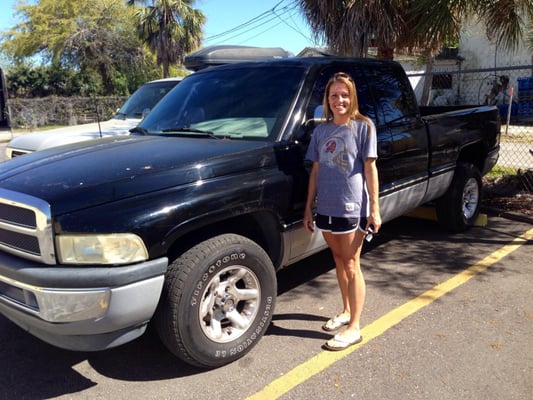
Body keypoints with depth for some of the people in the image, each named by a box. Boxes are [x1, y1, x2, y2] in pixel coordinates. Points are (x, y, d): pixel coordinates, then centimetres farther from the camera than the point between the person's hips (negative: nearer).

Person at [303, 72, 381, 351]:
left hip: (352, 207, -5)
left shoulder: (363, 126, -3)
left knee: (351, 265, 1)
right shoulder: (321, 131, 9)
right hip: (326, 207, 5)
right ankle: (346, 311, 34)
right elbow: (315, 171, 11)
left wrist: (375, 209, -8)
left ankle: (354, 327, 10)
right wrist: (309, 207, 9)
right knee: (338, 260, 16)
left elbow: (370, 168, -5)